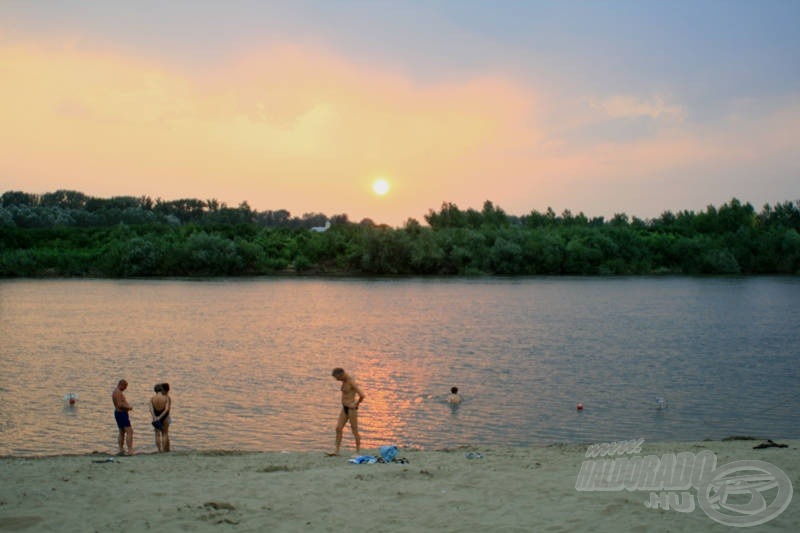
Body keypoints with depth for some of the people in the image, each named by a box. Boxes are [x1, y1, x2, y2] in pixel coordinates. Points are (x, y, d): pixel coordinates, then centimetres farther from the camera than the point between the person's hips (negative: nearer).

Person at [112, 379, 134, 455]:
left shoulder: (116, 392, 17)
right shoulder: (118, 392, -17)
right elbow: (120, 405, -25)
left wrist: (127, 406, 12)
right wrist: (128, 407, -14)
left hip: (119, 413, 11)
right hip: (122, 414, -11)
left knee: (122, 432, 16)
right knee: (129, 431, -13)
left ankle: (121, 450, 18)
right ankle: (130, 450, -19)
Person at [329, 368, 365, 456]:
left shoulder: (352, 382, -17)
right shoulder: (344, 382, 10)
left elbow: (362, 395, -25)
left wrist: (356, 404, -11)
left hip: (351, 409, -9)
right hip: (344, 408, 9)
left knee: (354, 431, 0)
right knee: (338, 429, 2)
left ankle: (358, 452, 9)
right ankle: (337, 451, 4)